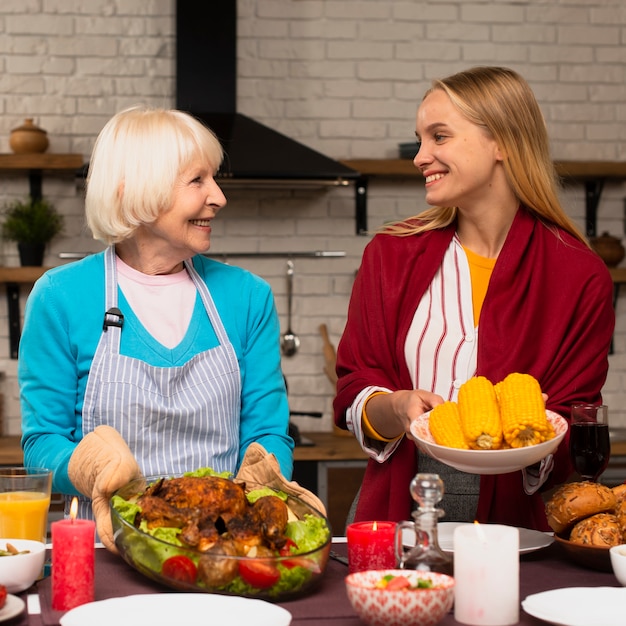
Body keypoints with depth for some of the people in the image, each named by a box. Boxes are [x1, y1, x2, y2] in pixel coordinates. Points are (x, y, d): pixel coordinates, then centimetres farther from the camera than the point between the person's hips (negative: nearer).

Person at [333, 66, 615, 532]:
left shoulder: (580, 275, 2)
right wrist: (397, 407, -13)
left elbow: (577, 428, 4)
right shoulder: (391, 254, 9)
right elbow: (353, 393, 8)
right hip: (398, 510, 1)